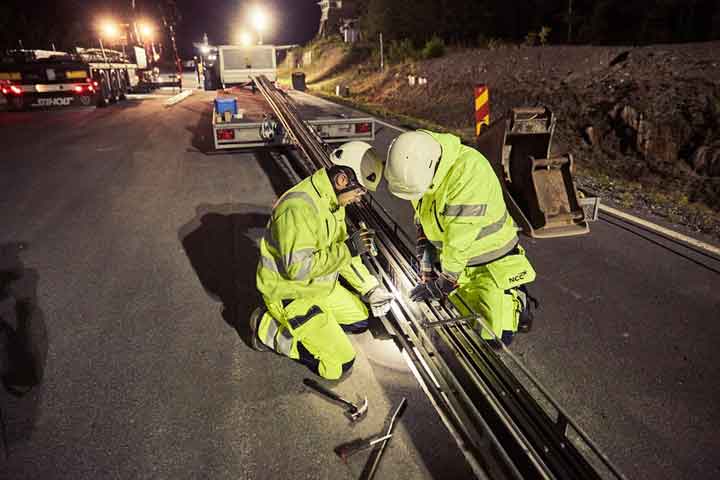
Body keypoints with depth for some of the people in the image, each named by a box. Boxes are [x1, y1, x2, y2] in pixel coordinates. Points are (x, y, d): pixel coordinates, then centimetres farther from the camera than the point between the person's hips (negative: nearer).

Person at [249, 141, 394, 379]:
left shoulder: (333, 199, 1)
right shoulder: (299, 206, -30)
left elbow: (338, 248, 10)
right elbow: (298, 268, -33)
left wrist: (370, 288, 4)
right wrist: (348, 249, -28)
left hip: (321, 286, 9)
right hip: (290, 293, -9)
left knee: (361, 320, 19)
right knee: (339, 364, -8)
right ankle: (269, 330, 4)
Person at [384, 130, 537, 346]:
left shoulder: (469, 170, -32)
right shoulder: (417, 169, -9)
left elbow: (459, 240, -30)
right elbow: (422, 220, 5)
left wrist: (444, 282, -22)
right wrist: (426, 265, -1)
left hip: (491, 263, -6)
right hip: (454, 260, 6)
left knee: (496, 337, -3)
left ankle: (517, 301, 24)